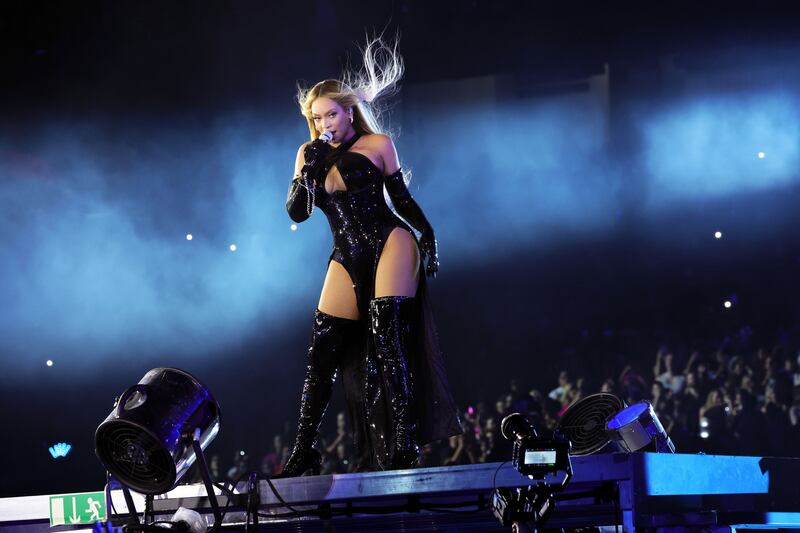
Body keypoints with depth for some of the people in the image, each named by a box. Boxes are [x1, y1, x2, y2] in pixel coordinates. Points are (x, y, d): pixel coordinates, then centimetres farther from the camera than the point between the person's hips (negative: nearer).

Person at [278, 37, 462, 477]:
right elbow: (297, 212, 5)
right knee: (322, 354, -1)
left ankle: (402, 449, -19)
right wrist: (309, 170, -9)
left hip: (389, 243, -4)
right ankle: (303, 453, 5)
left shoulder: (377, 145, 4)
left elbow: (401, 197, 9)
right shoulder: (309, 154, 11)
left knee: (386, 339, -16)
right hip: (347, 261, 4)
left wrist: (428, 236, -2)